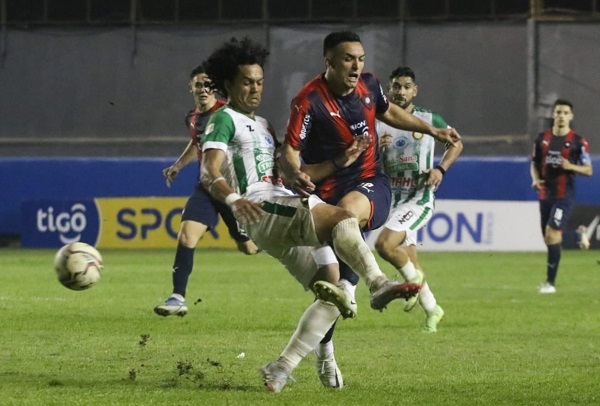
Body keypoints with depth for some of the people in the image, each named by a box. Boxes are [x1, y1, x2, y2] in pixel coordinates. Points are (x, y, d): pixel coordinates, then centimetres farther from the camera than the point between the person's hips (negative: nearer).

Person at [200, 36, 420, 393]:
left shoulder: (263, 126, 29)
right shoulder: (224, 121, 2)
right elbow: (210, 173, -13)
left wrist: (342, 159, 18)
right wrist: (234, 199, -33)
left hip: (291, 220, 9)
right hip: (263, 212, -9)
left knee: (333, 293, -2)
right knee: (342, 218, -31)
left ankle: (281, 370, -4)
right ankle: (379, 284, -41)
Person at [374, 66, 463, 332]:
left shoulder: (429, 120, -5)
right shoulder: (378, 124, 1)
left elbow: (456, 143, 9)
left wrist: (440, 169, -7)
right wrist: (376, 148, -18)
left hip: (419, 198, -5)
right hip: (392, 198, 5)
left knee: (384, 244, -24)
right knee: (409, 258, 10)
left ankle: (414, 278, 3)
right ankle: (432, 310, 28)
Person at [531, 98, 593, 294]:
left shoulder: (578, 141, -4)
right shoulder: (542, 139, 7)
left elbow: (588, 170, -1)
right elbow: (534, 164, 17)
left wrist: (571, 167, -20)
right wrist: (536, 180, -3)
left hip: (564, 195, -5)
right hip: (545, 194, 5)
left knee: (552, 232, -17)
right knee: (548, 239, 9)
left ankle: (550, 282, -14)